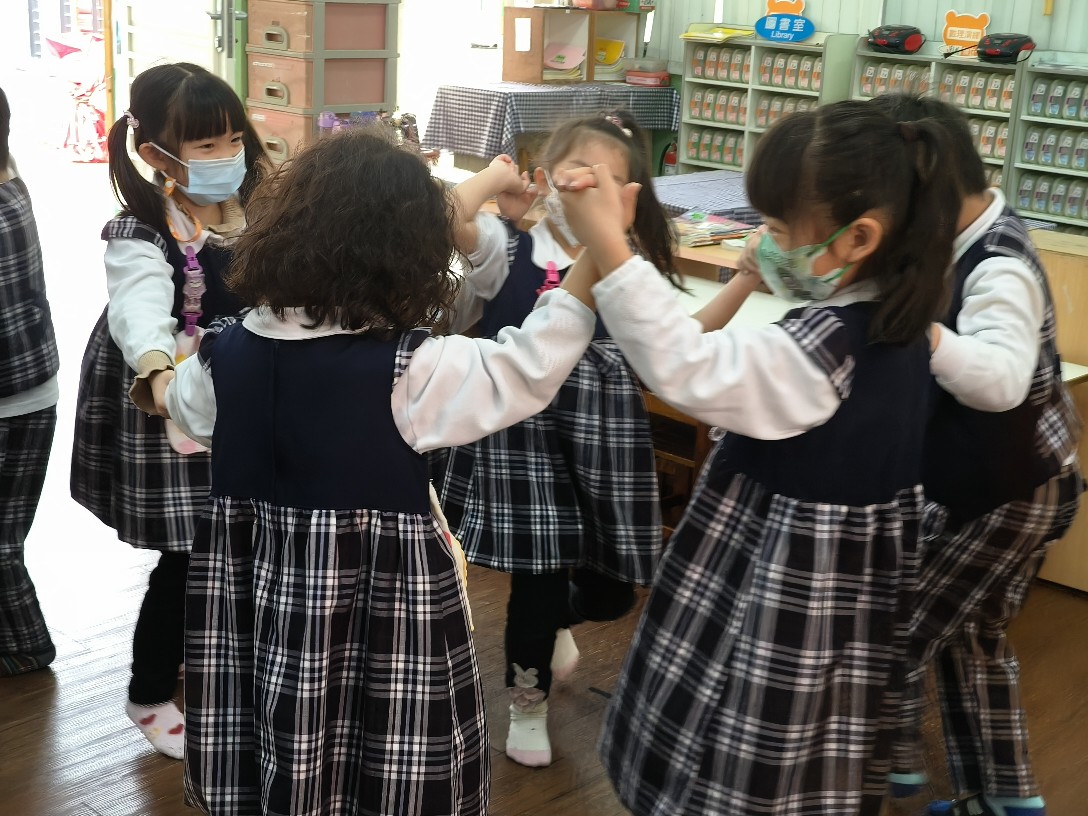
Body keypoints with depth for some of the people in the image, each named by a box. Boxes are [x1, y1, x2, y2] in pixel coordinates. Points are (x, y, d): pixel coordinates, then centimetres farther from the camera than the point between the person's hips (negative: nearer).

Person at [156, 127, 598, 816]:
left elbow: (186, 408, 16)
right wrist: (592, 268, -14)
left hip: (251, 609, 6)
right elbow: (526, 371, -18)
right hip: (378, 611, -5)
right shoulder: (409, 371, -21)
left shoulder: (226, 353, -4)